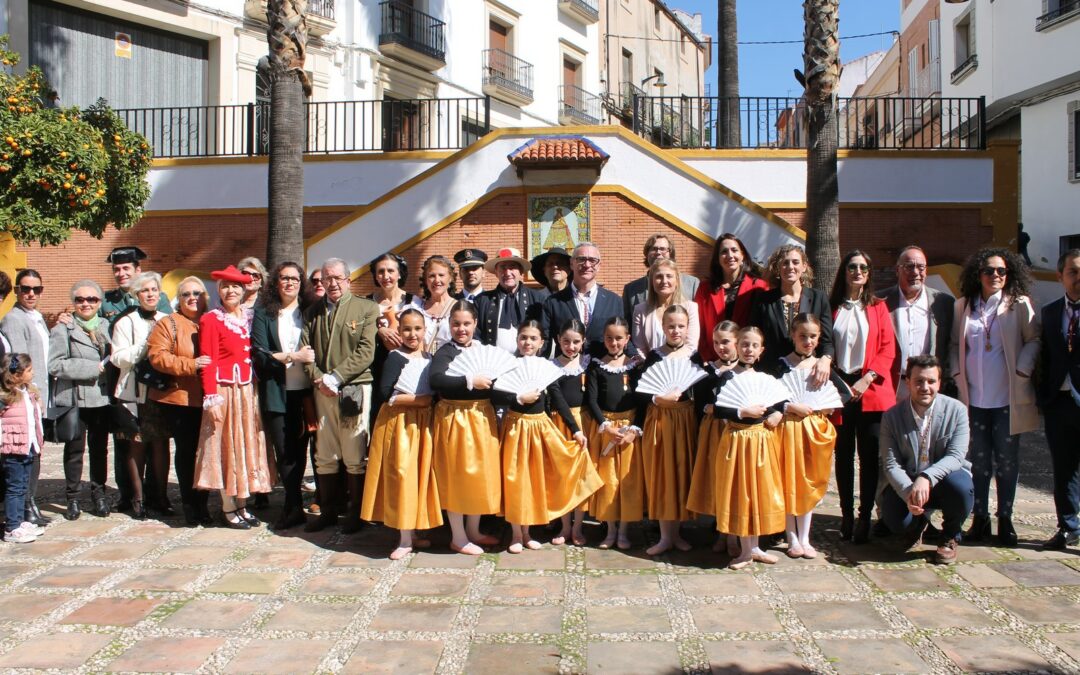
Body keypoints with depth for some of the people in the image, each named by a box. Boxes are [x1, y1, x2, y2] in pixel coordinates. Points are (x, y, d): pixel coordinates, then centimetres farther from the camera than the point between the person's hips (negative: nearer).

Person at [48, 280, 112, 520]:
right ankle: (72, 498, 14)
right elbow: (55, 365, -11)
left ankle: (98, 494, 20)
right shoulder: (63, 329, -2)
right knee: (74, 449, 4)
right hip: (74, 398, -3)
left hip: (101, 397, 3)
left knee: (99, 447, 9)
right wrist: (91, 368, -14)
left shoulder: (106, 327, 11)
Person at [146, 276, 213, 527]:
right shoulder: (168, 324, 2)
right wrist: (190, 365, -18)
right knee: (186, 452, 3)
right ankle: (189, 507, 12)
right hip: (178, 400, -3)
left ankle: (202, 504, 16)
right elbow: (156, 356, -9)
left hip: (207, 400, 3)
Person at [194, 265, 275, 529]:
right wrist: (211, 398, -17)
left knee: (248, 444, 10)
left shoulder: (249, 317, 10)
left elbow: (256, 355, 12)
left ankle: (242, 504, 20)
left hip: (248, 390, 6)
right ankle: (228, 508, 11)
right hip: (225, 390, -6)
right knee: (227, 446, 2)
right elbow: (208, 362, -10)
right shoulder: (211, 320, -6)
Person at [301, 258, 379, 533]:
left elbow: (366, 352, -7)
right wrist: (318, 378, -7)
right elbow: (305, 349, 9)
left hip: (354, 389, -4)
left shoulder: (366, 308, 2)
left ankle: (355, 513, 11)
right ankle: (327, 511, 19)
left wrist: (335, 377, -13)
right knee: (324, 456, 8)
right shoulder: (313, 312, 15)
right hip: (322, 391, 4)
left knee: (355, 457, 0)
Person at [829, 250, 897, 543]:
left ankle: (864, 517, 5)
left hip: (872, 390, -1)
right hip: (839, 388, 1)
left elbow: (888, 349, 2)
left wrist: (867, 379, -10)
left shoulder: (878, 307, 7)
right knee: (843, 454, 5)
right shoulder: (832, 307, 8)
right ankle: (846, 515, 13)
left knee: (869, 455, -1)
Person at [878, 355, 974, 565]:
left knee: (961, 487, -35)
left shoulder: (956, 410, -11)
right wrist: (908, 493, -33)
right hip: (907, 483, 1)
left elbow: (955, 456, -20)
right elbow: (891, 464, -12)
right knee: (896, 520, -27)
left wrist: (927, 478, -38)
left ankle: (950, 537, -1)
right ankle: (918, 524, 17)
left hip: (945, 478, 0)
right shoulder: (891, 417, -9)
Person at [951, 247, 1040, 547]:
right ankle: (980, 519, 15)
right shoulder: (963, 306, 8)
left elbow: (1034, 340, 1)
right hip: (973, 397, 2)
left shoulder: (1020, 305, 0)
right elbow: (954, 343, 13)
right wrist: (957, 373, 0)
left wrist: (1022, 371, -10)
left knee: (1006, 459, 6)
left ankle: (1005, 520, 16)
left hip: (1008, 398, -2)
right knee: (978, 460, 6)